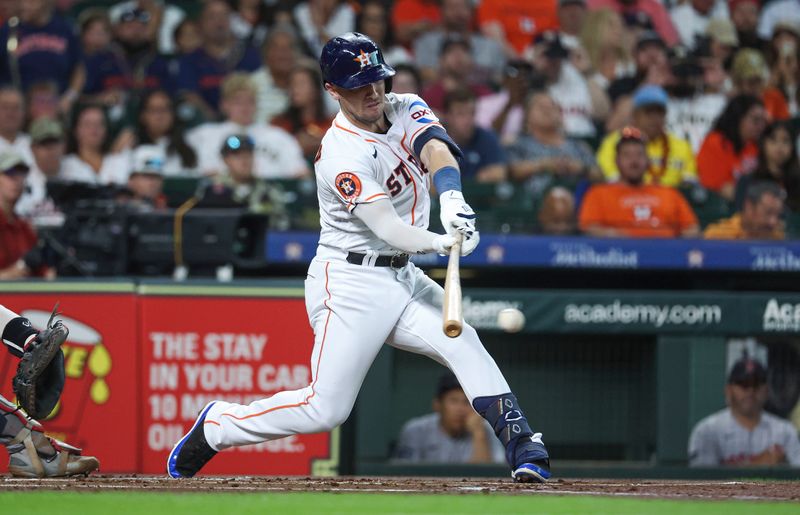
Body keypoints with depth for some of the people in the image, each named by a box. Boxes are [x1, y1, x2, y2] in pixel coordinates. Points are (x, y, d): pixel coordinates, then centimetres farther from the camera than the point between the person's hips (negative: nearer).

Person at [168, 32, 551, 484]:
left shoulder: (406, 109, 2)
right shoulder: (342, 155, -19)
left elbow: (436, 149, -19)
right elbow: (388, 229, -27)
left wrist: (452, 199, -40)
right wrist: (442, 242, -45)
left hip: (403, 277, 7)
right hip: (350, 282, -7)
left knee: (463, 343, -15)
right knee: (326, 409, -7)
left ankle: (523, 448, -18)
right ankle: (216, 425, 11)